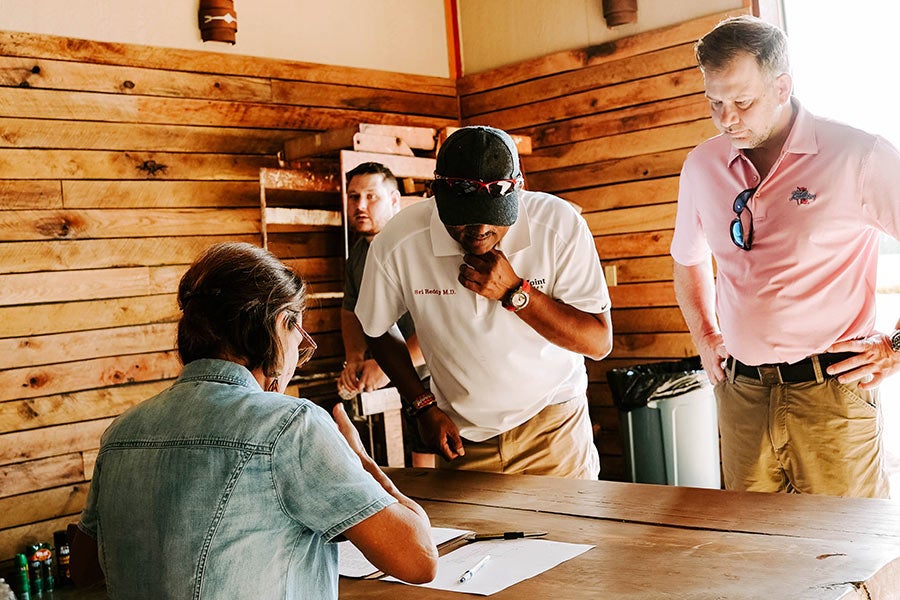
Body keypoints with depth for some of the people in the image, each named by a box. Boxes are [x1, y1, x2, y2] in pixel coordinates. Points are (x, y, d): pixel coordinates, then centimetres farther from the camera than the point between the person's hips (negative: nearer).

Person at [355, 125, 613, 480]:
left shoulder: (559, 225, -22)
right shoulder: (397, 245, -21)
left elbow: (599, 342, -19)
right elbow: (376, 329, -1)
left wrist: (514, 291, -30)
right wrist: (423, 406, -5)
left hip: (552, 425, 0)